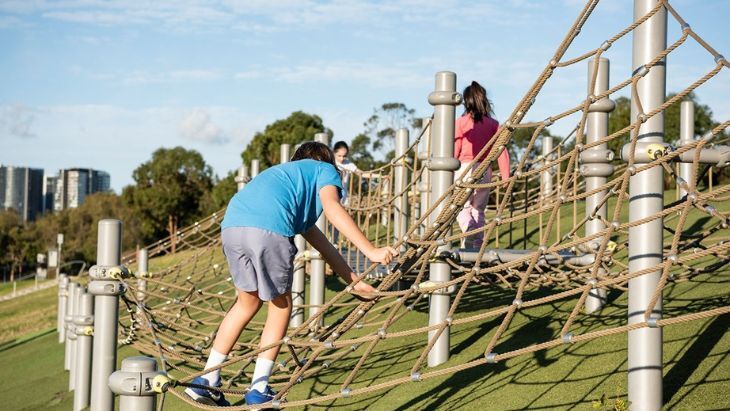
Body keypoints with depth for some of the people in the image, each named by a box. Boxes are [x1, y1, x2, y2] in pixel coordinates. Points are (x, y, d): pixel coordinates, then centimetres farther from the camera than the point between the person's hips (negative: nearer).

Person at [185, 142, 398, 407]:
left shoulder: (283, 172, 43)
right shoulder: (325, 170, 24)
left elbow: (318, 241, 43)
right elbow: (332, 207, -1)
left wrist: (354, 281, 44)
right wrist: (371, 251, -6)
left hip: (232, 225, 7)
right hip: (268, 228, -7)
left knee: (248, 302, 25)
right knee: (281, 305, 15)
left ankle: (207, 382, 25)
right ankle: (258, 390, 16)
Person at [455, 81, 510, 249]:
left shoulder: (461, 122, -3)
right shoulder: (493, 124, 4)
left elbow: (454, 150, -3)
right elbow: (502, 151, 0)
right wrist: (505, 177, 1)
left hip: (465, 168, -3)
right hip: (485, 170, 3)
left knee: (462, 209, 2)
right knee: (478, 210, 14)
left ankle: (471, 234, -26)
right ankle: (478, 246, 11)